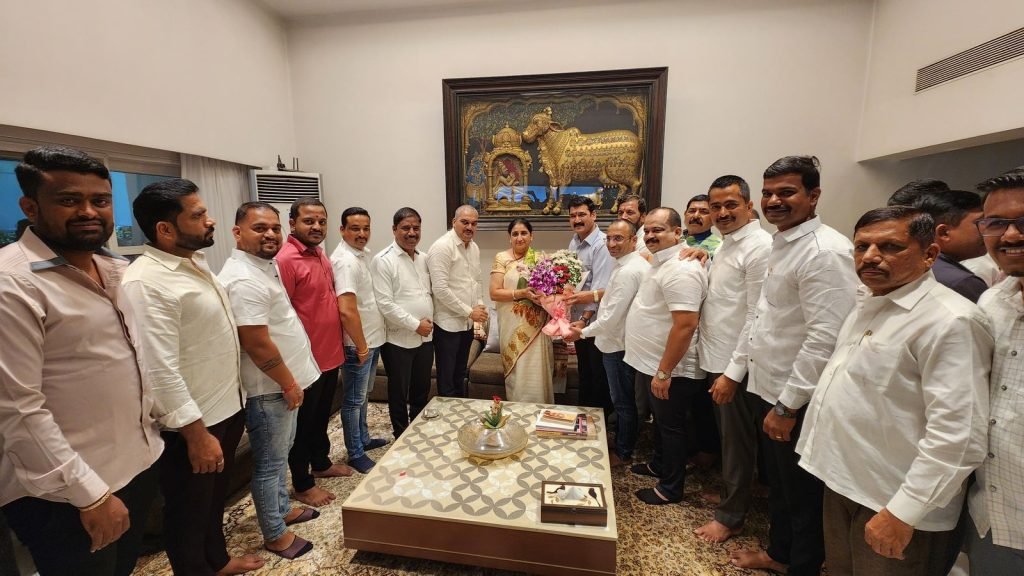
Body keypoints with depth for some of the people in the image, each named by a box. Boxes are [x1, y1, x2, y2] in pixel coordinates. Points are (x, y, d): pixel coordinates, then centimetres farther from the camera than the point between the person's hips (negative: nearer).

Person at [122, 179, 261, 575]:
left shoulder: (195, 262, 6)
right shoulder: (146, 282, -24)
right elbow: (160, 371, -26)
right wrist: (196, 434, -23)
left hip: (226, 407, 9)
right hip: (191, 424, -9)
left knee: (216, 498, 27)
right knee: (189, 512, 14)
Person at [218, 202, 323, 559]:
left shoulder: (266, 265, 8)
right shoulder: (244, 279, -25)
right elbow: (258, 345, -27)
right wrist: (288, 384, -16)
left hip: (284, 382, 10)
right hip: (270, 389, -10)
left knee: (281, 455, 24)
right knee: (270, 463, 8)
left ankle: (283, 510, 42)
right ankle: (275, 535, 26)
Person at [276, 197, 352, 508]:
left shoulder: (320, 254, 9)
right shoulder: (286, 260, -19)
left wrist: (337, 344, 15)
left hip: (330, 353, 8)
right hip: (306, 358, -8)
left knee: (322, 415, 23)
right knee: (303, 421, 9)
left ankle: (322, 463, 42)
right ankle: (303, 484, 26)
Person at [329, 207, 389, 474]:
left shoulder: (363, 253, 8)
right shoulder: (346, 261, -23)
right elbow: (347, 310, -30)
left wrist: (370, 342, 15)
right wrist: (361, 346, -21)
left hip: (373, 339, 9)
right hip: (358, 343, -9)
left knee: (363, 395, 22)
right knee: (354, 400, 7)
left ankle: (363, 439, 39)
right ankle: (356, 454, 22)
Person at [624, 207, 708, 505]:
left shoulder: (680, 270, -24)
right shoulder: (661, 262, 9)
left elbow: (685, 326, -29)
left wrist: (664, 372, -25)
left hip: (671, 369, -9)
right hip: (654, 364, 10)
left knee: (671, 426, 8)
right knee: (661, 421, 25)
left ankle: (671, 487, 26)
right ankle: (659, 465, 44)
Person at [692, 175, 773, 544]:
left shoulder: (759, 247, -17)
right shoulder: (726, 245, 12)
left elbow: (757, 318, -20)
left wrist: (733, 371, -20)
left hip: (736, 365, -8)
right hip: (716, 359, 8)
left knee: (738, 443, 8)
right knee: (726, 438, 22)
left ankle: (730, 516, 25)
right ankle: (728, 492, 41)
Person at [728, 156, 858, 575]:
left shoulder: (826, 251, -20)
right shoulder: (780, 244, 9)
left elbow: (825, 337, -25)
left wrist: (788, 404, -21)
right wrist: (736, 369, 14)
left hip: (799, 401, -9)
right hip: (770, 388, 9)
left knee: (804, 494, 12)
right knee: (778, 483, 25)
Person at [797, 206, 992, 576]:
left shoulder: (949, 321, -20)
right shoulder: (868, 303, 6)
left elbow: (957, 436, -24)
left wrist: (902, 512, -22)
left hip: (891, 502, -7)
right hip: (841, 480, 8)